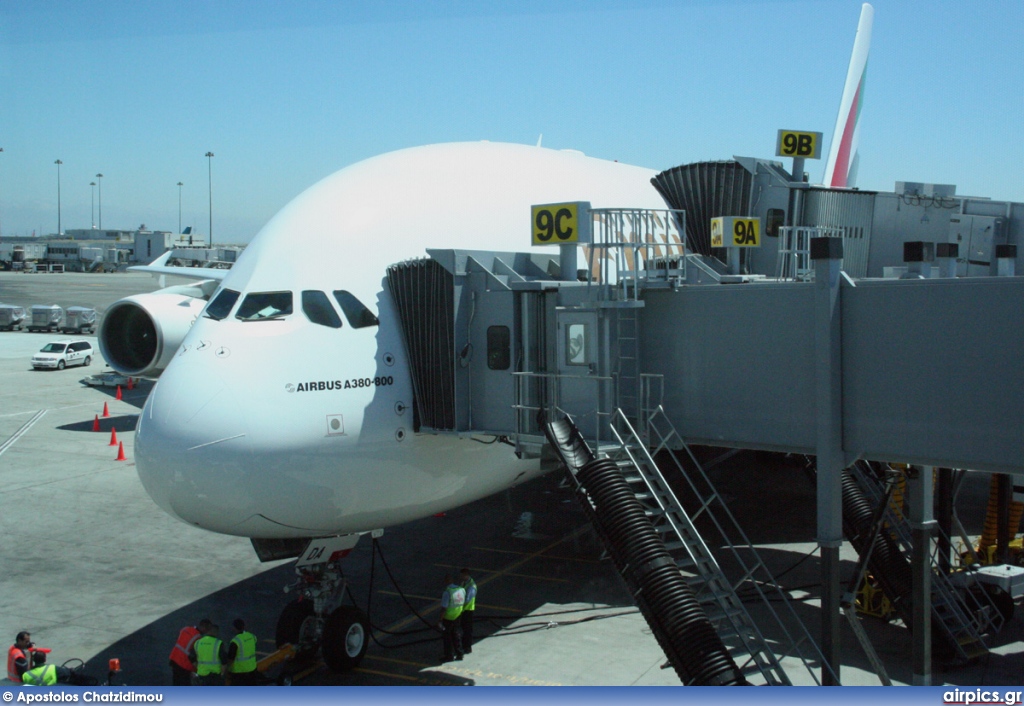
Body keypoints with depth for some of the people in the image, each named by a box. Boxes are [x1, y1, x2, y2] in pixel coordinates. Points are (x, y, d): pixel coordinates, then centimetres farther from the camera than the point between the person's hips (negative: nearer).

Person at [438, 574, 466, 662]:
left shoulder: (447, 592, -25)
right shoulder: (462, 590, -6)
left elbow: (444, 608, -24)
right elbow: (463, 603, 6)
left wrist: (440, 620, -17)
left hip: (448, 618, -6)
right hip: (457, 616, 6)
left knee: (447, 637, 10)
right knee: (456, 635, 20)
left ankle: (449, 656, 19)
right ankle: (459, 654, 27)